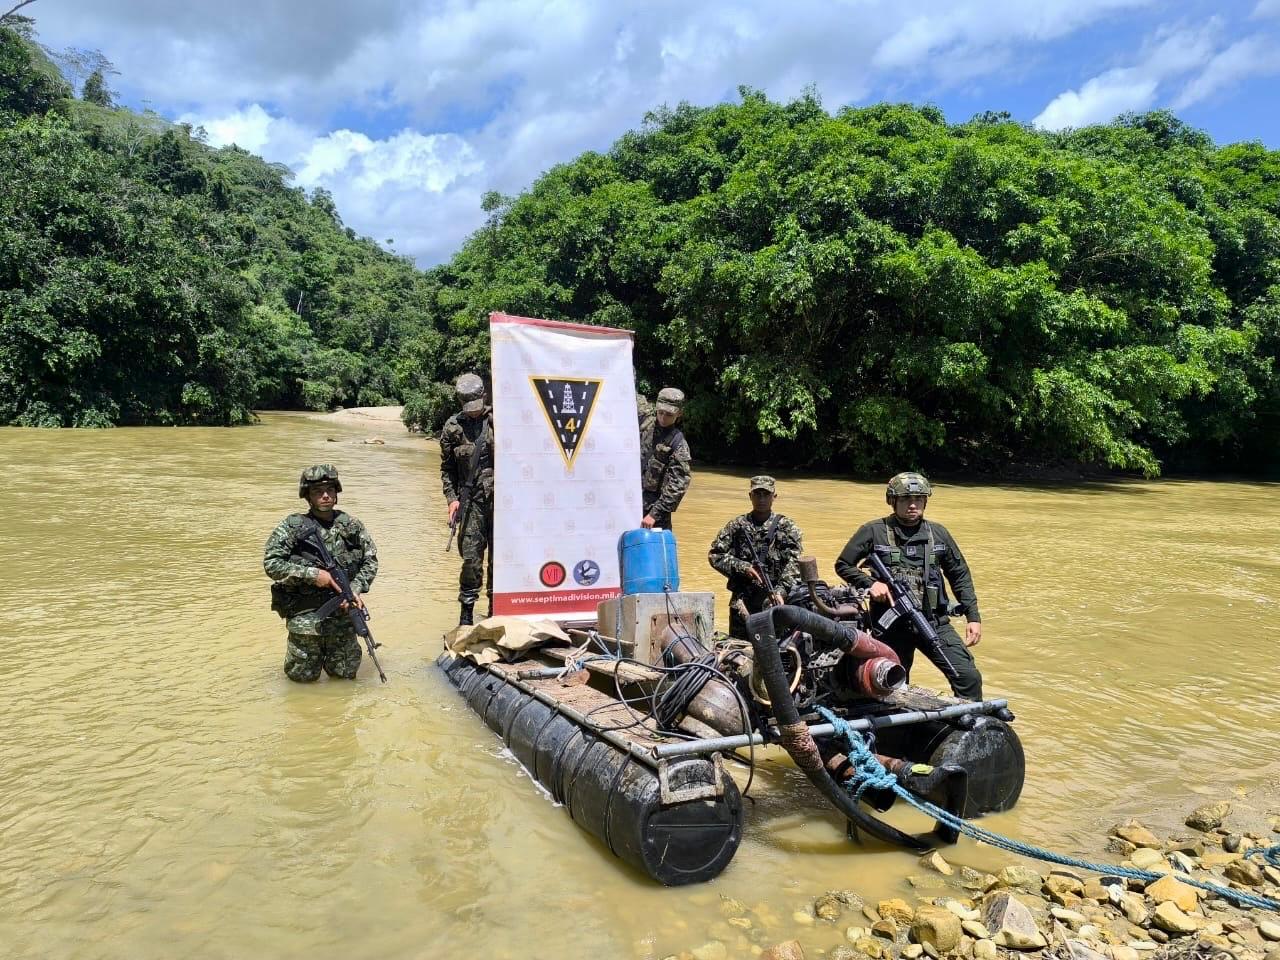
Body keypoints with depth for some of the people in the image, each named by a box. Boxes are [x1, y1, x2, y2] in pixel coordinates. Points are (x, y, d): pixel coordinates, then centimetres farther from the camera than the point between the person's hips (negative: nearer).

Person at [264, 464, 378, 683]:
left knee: (345, 674, 13)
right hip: (305, 615, -3)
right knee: (303, 675, 10)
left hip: (344, 612, 3)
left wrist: (355, 589, -8)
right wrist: (312, 574, -17)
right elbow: (271, 564, -11)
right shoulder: (292, 527, -7)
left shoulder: (352, 526, 2)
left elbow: (371, 560, 7)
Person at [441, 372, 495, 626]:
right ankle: (466, 617, 9)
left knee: (499, 556, 5)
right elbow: (447, 469, 10)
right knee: (471, 559, -3)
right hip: (471, 500, 0)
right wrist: (452, 498, -1)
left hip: (501, 498, 0)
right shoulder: (453, 427, 5)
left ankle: (495, 613, 18)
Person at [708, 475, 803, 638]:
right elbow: (714, 554, 3)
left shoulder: (787, 526, 3)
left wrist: (781, 591, -20)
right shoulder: (737, 525, 7)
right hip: (741, 601, 2)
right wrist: (743, 568, -9)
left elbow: (795, 563, -7)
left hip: (774, 600, -2)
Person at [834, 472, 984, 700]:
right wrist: (870, 583, -13)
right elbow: (843, 565, 2)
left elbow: (960, 576, 13)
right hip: (891, 625, -2)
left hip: (934, 622, 2)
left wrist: (973, 617, 7)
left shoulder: (938, 533, 7)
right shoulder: (873, 532, -2)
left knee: (969, 677, -8)